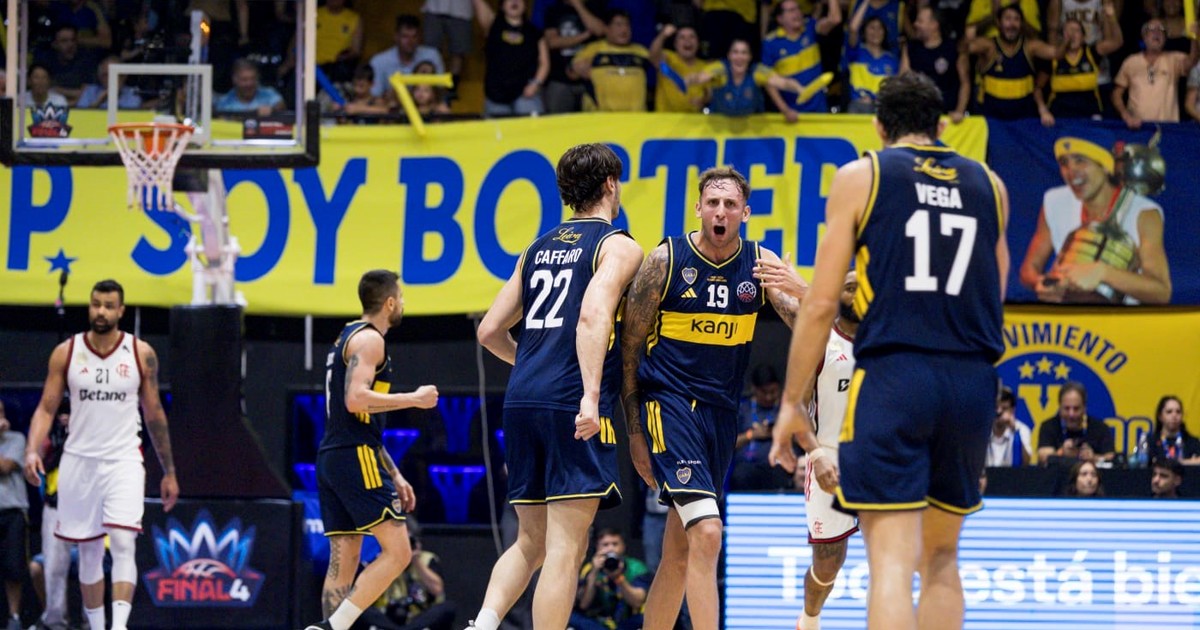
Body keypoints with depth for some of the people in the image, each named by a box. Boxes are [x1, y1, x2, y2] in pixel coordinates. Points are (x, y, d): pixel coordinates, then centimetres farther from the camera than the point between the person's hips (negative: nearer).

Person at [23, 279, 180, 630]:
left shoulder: (141, 354, 1)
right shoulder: (66, 353, 1)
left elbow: (154, 414, 8)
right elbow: (46, 408, 3)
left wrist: (169, 472, 10)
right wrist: (32, 450, -16)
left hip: (123, 460, -2)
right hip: (79, 461, 2)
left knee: (123, 544, -18)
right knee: (88, 551, 8)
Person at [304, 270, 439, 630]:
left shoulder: (349, 337, 24)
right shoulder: (369, 339, -7)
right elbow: (356, 399, -22)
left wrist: (394, 475, 27)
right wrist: (415, 399, -12)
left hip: (331, 458, 10)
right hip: (357, 457, -10)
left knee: (343, 563, 7)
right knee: (397, 551, -10)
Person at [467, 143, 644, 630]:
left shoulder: (538, 248, 20)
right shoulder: (618, 246, 0)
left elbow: (490, 331, 21)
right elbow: (594, 315, -18)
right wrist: (591, 393, -27)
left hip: (521, 401, 6)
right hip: (572, 405, -6)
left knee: (531, 542, 16)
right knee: (565, 548, -7)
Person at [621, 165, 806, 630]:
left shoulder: (761, 263, 1)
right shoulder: (665, 260, -8)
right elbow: (629, 347, -1)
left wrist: (801, 292, -31)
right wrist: (634, 430, -2)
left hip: (721, 412, 5)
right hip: (669, 402, -5)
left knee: (680, 552, 12)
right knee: (706, 532, -20)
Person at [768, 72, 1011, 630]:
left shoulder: (861, 177, 4)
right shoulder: (989, 185, 14)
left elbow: (822, 304, 1)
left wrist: (792, 402, 6)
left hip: (892, 375, -4)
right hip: (973, 384, 4)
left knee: (892, 561, -11)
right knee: (940, 560, 16)